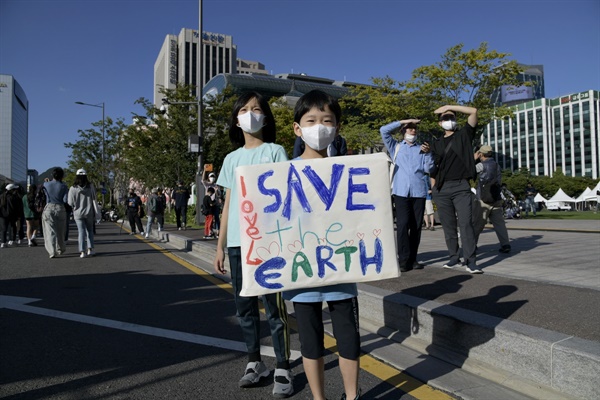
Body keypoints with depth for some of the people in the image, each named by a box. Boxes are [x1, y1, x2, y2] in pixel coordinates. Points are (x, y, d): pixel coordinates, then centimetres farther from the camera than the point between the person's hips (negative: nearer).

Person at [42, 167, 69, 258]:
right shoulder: (63, 187, -4)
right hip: (60, 209, 0)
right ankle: (60, 249, 31)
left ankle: (52, 251, -13)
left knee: (50, 231, -2)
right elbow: (66, 200, -10)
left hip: (49, 208, 0)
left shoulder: (46, 184, -1)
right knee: (60, 231, 16)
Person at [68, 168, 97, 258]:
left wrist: (76, 206, 15)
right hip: (89, 212, 1)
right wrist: (95, 213, 6)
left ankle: (82, 251, -3)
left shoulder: (73, 188, -7)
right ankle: (90, 249, 10)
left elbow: (70, 203, -4)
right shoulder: (90, 186, -5)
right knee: (90, 230, 15)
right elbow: (94, 200, -2)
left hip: (78, 213, -1)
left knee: (81, 231, 3)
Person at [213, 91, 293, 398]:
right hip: (238, 243, 5)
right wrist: (220, 246, 11)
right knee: (245, 308, 12)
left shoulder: (275, 151, 3)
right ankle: (254, 362, 26)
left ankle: (283, 368, 13)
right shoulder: (231, 159, 15)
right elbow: (228, 204, 14)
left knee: (274, 307, 1)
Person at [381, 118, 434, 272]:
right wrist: (403, 121, 6)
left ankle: (412, 259, 9)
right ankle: (404, 260, -8)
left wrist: (428, 153, -5)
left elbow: (428, 169, 9)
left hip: (419, 192, 2)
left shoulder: (422, 148, 19)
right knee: (402, 225, -11)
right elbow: (384, 130, 5)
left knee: (416, 226, 1)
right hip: (401, 192, -2)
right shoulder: (396, 147, 18)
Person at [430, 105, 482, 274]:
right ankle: (454, 257, 13)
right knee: (448, 225, 5)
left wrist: (448, 107, 3)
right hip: (442, 189, 3)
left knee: (465, 223, -10)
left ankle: (471, 261, -9)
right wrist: (433, 187, 8)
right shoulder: (437, 144, 18)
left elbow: (473, 111, 1)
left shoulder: (464, 134, 11)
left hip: (461, 186, -3)